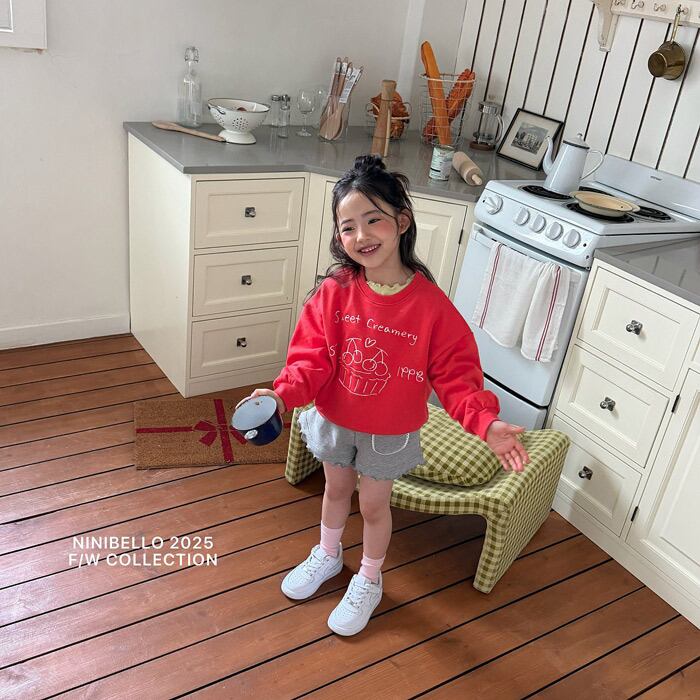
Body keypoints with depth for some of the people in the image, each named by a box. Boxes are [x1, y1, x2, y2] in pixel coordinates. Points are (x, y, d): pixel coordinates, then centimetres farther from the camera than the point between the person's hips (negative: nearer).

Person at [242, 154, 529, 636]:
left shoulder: (431, 306, -22)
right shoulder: (334, 292, -18)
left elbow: (456, 376, -18)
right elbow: (312, 358, -16)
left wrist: (486, 423, -31)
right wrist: (283, 395, -32)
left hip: (390, 434, -2)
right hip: (334, 421, 2)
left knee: (374, 505, 17)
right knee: (337, 489, 26)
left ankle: (369, 581, 46)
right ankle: (328, 555, 56)